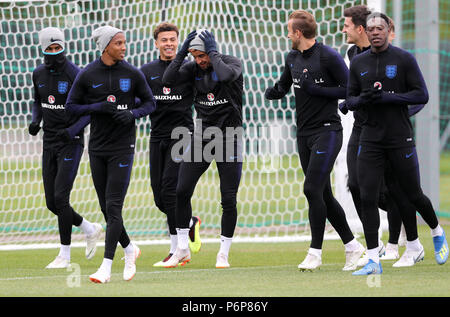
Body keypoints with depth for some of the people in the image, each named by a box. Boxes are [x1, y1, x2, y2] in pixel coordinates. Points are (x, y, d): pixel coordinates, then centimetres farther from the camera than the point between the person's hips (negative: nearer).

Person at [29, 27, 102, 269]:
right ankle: (90, 229, 29)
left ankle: (65, 255, -2)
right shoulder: (39, 74, 6)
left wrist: (72, 131, -23)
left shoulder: (75, 75, -13)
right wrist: (35, 121, 2)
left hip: (71, 142, -7)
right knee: (52, 203, 5)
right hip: (49, 142, 7)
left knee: (60, 197, -12)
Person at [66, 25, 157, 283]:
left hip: (123, 147, -2)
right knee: (106, 208, 8)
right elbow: (71, 107, 1)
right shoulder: (87, 75, -2)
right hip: (97, 148, 2)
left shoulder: (133, 74, -2)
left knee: (113, 206, -10)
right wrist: (100, 107, -14)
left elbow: (150, 103, 7)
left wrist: (133, 114, -14)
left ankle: (106, 267, -11)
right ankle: (130, 249, 32)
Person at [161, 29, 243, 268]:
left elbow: (227, 75, -31)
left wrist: (213, 53, -20)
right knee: (181, 191, -3)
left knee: (229, 199, -4)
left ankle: (223, 253, 8)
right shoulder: (194, 68, 4)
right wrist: (182, 51, -13)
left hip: (228, 137, -4)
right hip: (201, 136, 4)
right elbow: (168, 80, -9)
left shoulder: (231, 63, -8)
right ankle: (182, 248, 8)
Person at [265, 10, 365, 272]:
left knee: (312, 189, -15)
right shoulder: (293, 58, 12)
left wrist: (316, 90, -17)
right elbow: (284, 86, 26)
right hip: (304, 133, 8)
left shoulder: (329, 57, -11)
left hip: (328, 131, -8)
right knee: (323, 195, 7)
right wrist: (274, 92, 3)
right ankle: (352, 246, 17)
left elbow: (349, 90, -12)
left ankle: (316, 252, -8)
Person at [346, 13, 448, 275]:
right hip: (371, 140, 3)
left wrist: (387, 97, -18)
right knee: (368, 198, -9)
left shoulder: (404, 59, -3)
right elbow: (350, 100, 12)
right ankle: (374, 261, -7)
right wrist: (363, 99, -12)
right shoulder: (358, 63, 8)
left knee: (412, 195, 7)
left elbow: (422, 95, -7)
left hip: (400, 138, -3)